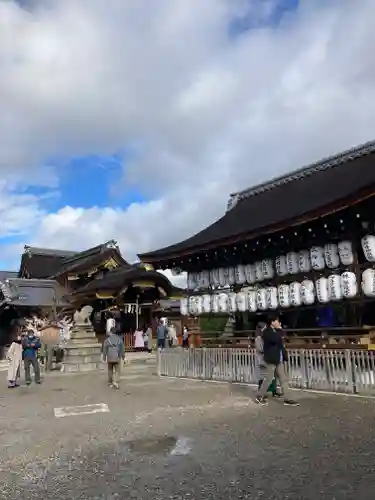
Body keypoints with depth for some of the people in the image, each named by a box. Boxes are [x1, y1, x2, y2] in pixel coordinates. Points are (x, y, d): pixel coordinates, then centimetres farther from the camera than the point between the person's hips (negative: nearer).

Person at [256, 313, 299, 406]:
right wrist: (279, 330, -17)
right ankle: (260, 396, 15)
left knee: (283, 379, 7)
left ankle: (287, 399, 11)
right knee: (268, 379, 0)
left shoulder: (276, 331, 16)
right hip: (271, 359, -8)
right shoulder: (267, 331, -12)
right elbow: (275, 339, -30)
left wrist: (284, 356, 14)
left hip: (279, 360, 8)